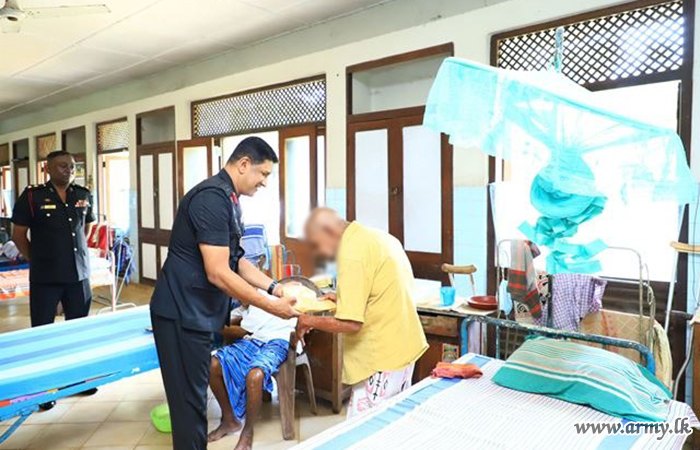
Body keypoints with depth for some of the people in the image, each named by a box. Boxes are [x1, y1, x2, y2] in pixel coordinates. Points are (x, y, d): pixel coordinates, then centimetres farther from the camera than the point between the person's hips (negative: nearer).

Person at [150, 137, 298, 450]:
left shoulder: (229, 199, 10)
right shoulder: (212, 198, -21)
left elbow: (236, 261, 14)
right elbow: (218, 273, -25)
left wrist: (275, 288, 5)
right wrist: (271, 307, -19)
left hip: (198, 312, 10)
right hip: (183, 313, -10)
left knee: (195, 394, 19)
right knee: (189, 398, 2)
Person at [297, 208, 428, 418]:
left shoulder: (352, 254, -20)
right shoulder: (378, 237, 8)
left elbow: (350, 324, -23)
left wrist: (310, 321, -8)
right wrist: (343, 298, 14)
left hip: (382, 360, -10)